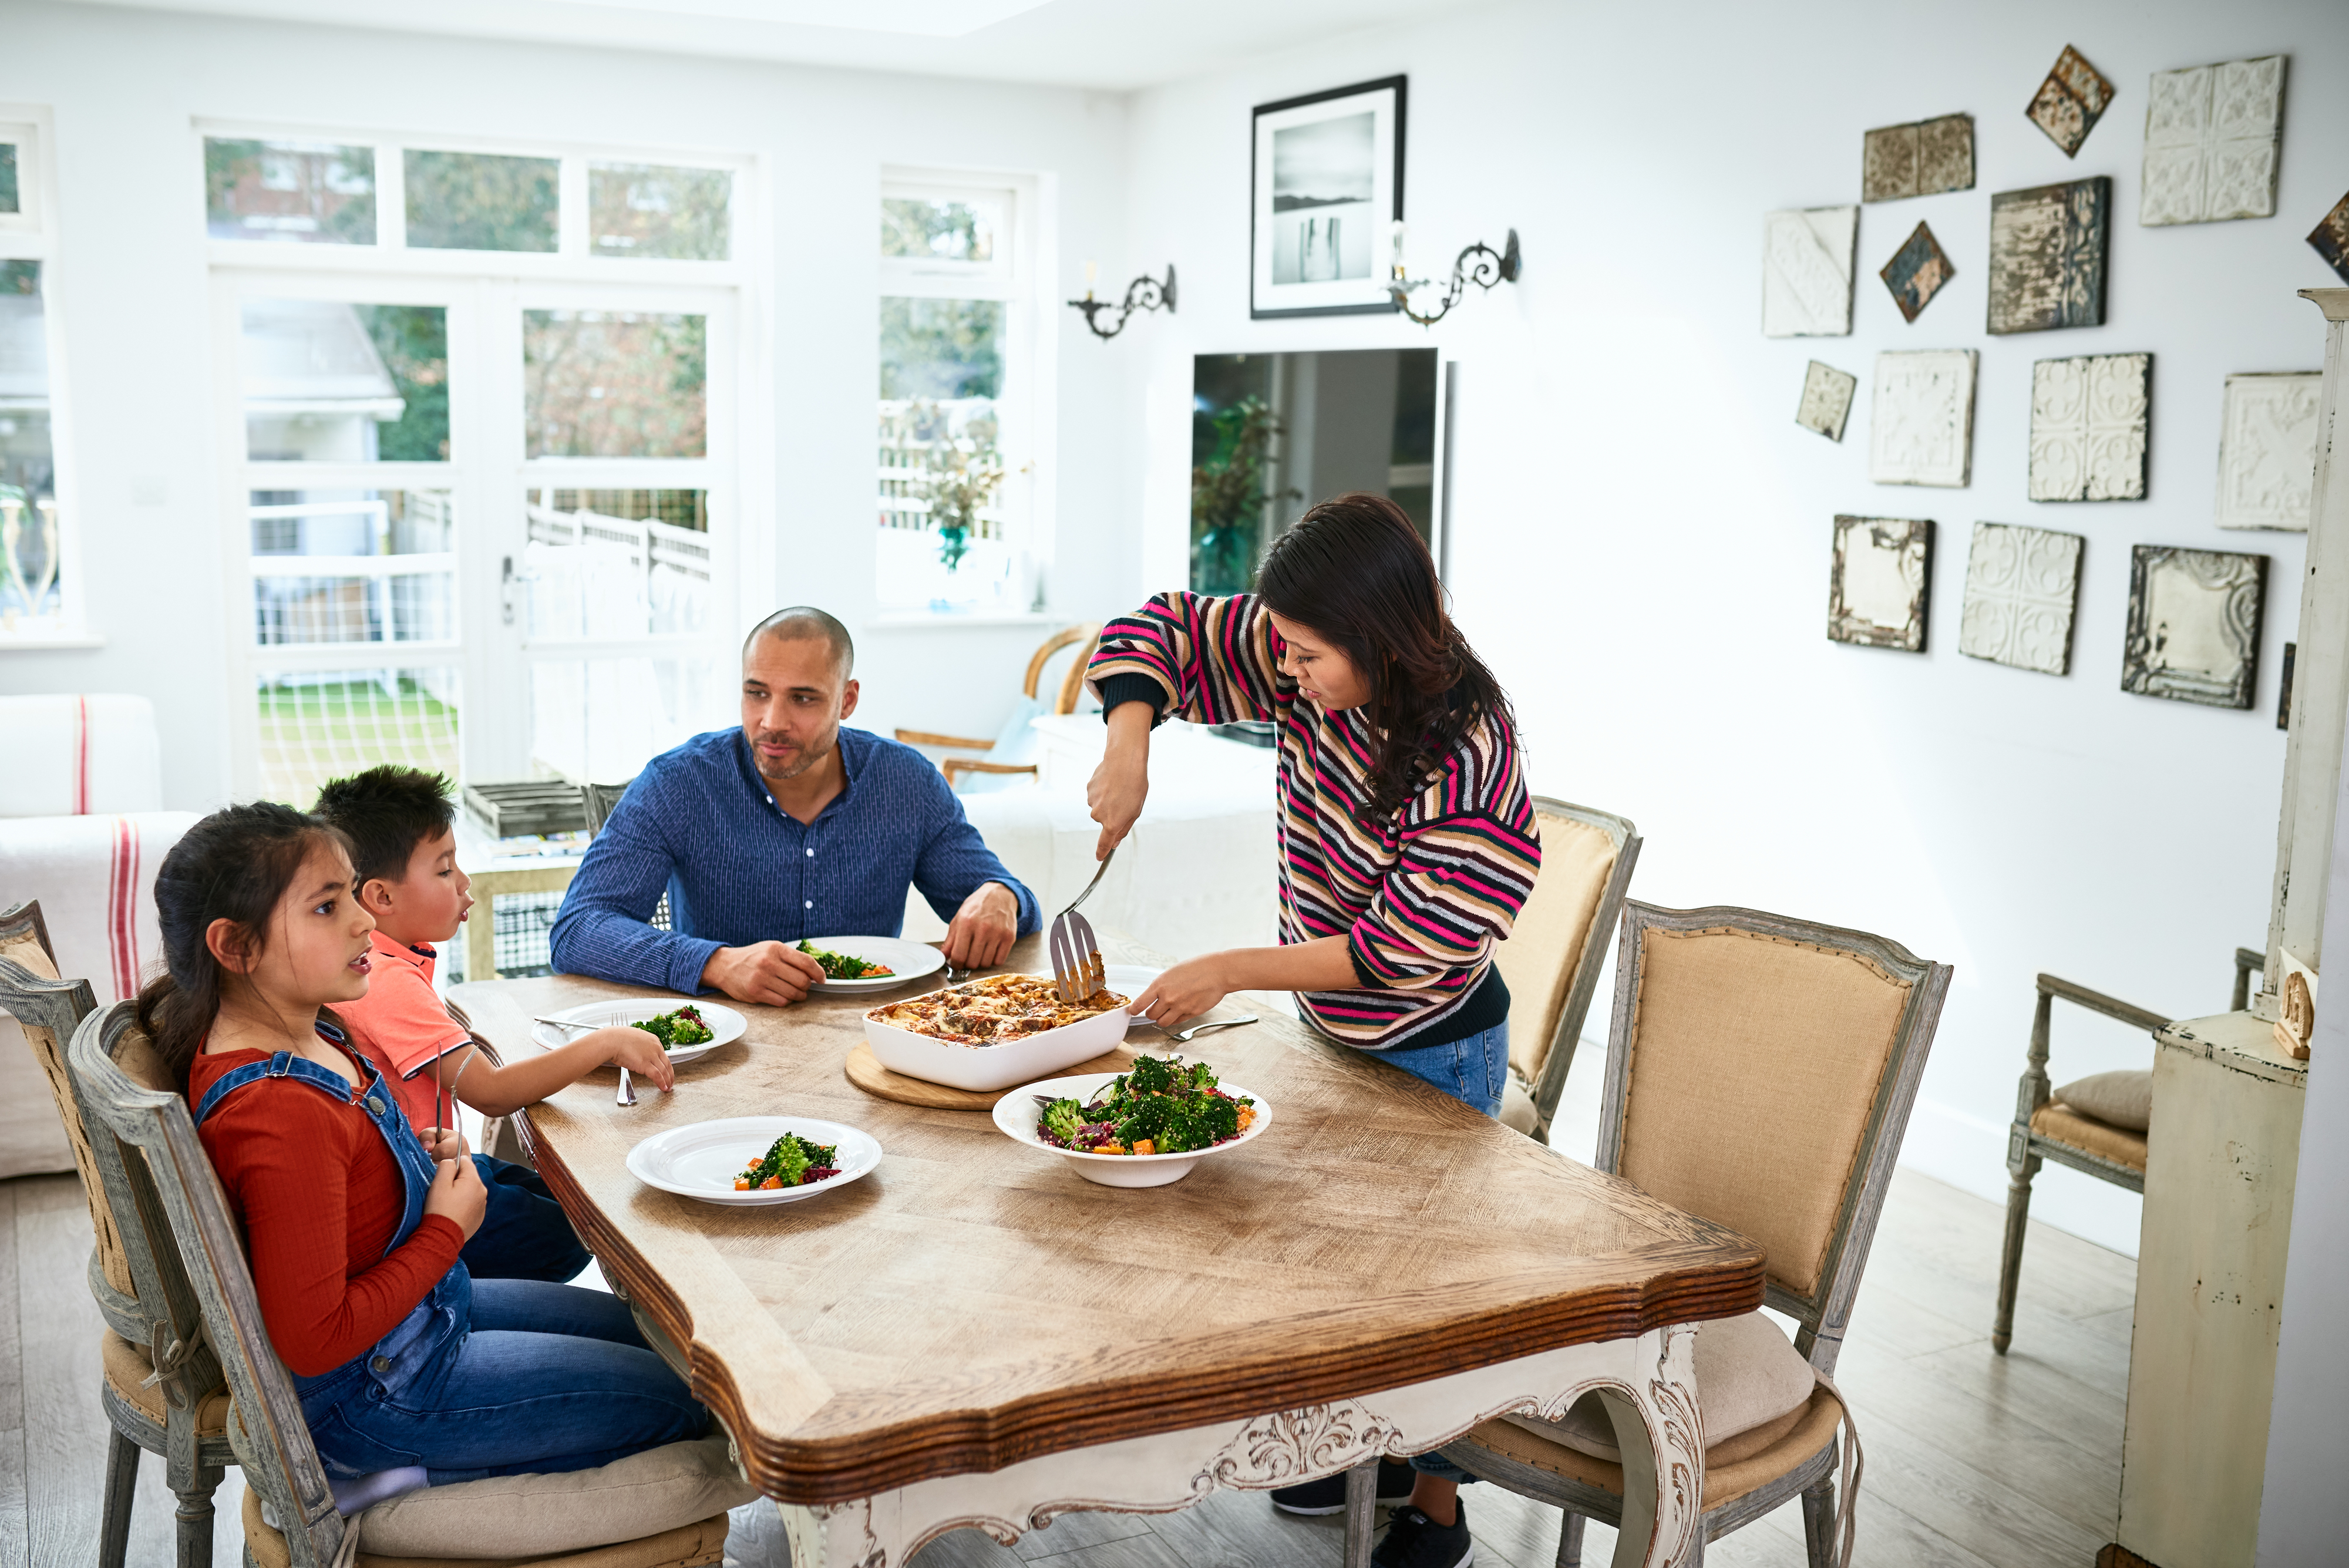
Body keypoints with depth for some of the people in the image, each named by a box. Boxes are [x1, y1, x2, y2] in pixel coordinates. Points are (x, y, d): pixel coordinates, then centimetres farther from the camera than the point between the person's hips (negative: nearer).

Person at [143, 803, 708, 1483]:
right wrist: (447, 1230, -20)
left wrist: (421, 1162, 0)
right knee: (680, 1397, -1)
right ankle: (400, 1477, 4)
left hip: (426, 1309, 10)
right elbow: (313, 1341, -30)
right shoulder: (283, 1112, -33)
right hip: (370, 1390, -9)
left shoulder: (300, 1033, -3)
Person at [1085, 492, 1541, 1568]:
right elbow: (1161, 631, -5)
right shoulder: (1310, 674, -13)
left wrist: (1228, 973, -28)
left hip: (1432, 1056, -7)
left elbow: (1399, 956, -29)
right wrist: (1128, 753, -21)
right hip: (1333, 1031, 7)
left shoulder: (1470, 766, -31)